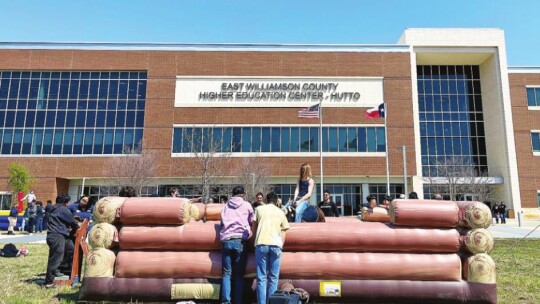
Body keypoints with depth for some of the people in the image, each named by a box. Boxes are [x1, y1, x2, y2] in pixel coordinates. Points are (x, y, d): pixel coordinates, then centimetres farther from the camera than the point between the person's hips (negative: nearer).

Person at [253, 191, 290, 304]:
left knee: (261, 278, 2)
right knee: (273, 278, 7)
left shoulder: (259, 209, 16)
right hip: (276, 245, 1)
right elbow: (283, 233, 16)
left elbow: (254, 228, 19)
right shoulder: (281, 212, 20)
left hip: (261, 244, -1)